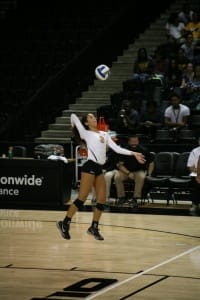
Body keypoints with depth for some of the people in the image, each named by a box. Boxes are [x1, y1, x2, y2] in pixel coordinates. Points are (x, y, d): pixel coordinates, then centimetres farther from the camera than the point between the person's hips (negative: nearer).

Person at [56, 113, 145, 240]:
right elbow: (73, 116, 0)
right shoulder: (86, 133, 2)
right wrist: (74, 127, 20)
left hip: (99, 169, 6)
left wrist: (133, 153, 7)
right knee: (81, 199, -8)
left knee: (102, 200, 3)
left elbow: (117, 148, 14)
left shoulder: (104, 134, 18)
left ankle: (94, 227, 15)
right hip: (89, 167, -6)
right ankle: (65, 224, 0)